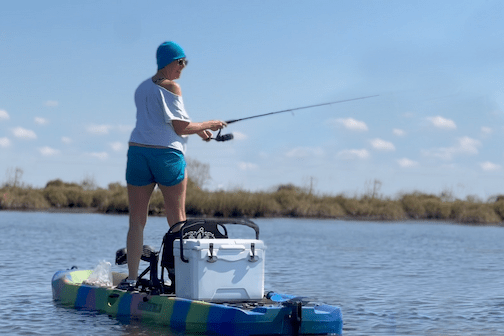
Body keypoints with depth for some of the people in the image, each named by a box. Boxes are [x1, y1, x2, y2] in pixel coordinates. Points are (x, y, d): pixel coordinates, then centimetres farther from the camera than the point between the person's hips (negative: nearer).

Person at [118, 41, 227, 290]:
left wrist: (196, 130, 23)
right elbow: (180, 128, -7)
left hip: (138, 152, 5)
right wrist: (207, 125, 8)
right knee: (177, 219, 4)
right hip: (167, 155, -5)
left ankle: (131, 278, 0)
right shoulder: (171, 87, -5)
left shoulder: (141, 89, 18)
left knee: (137, 220, 5)